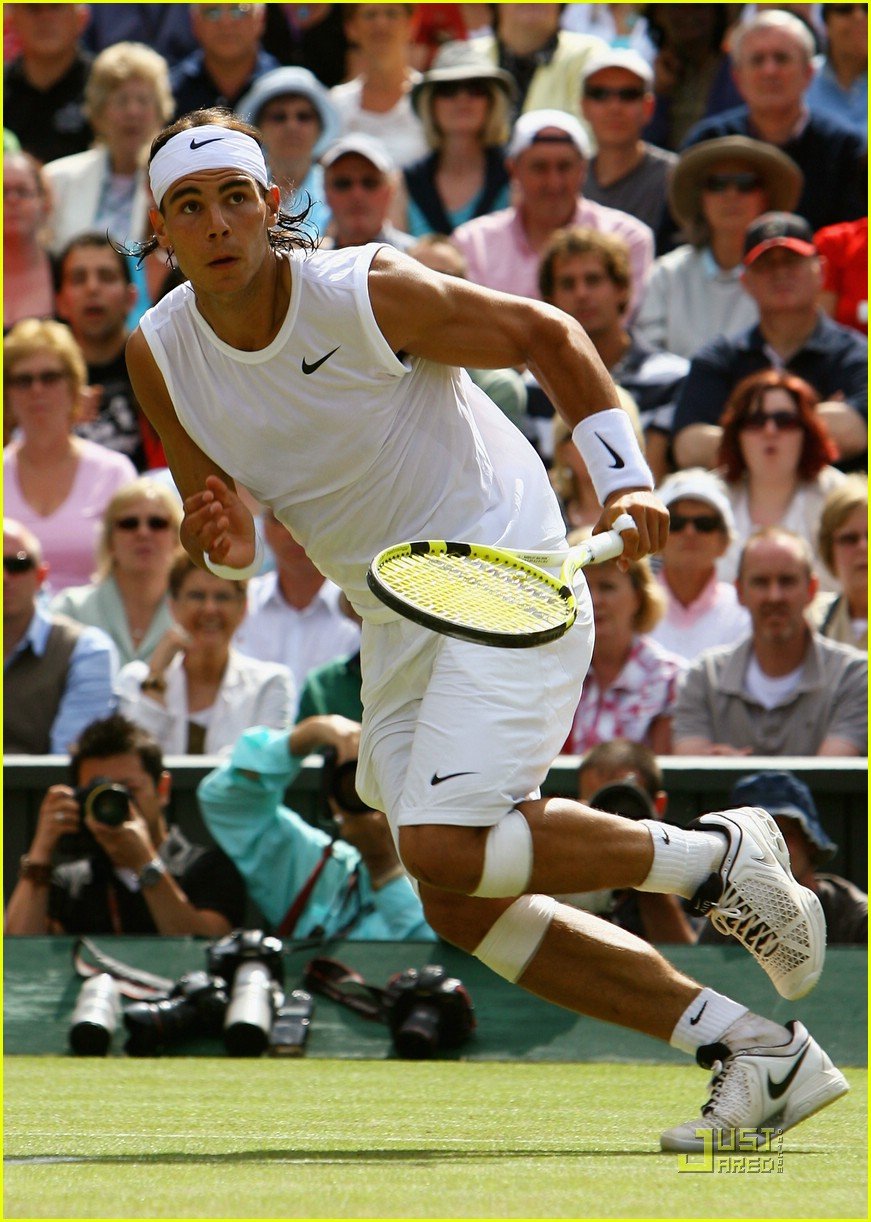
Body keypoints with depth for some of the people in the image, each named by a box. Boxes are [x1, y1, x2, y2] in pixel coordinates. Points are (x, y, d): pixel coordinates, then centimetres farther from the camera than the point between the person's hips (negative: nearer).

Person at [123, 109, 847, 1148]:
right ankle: (759, 1053, 8)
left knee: (446, 849, -24)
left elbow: (545, 334, -6)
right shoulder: (160, 356, -4)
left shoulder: (365, 293, -19)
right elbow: (219, 537, 5)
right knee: (462, 910, 3)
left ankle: (716, 855, -4)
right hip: (395, 624, 7)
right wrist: (216, 542, -20)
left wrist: (624, 479, -17)